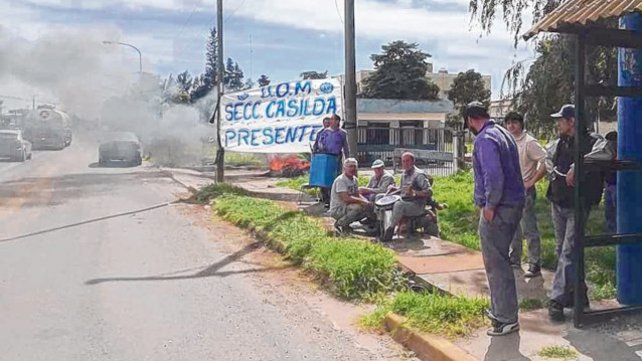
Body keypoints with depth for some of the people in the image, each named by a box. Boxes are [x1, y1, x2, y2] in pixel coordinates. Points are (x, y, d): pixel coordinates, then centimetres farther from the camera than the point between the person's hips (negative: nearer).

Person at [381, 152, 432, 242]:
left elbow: (429, 192, -16)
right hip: (404, 203, 8)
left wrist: (414, 192, -28)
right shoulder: (404, 175, 15)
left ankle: (390, 230, -24)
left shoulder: (419, 175, -10)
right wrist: (393, 188, 7)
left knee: (399, 205, -33)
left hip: (417, 205, -8)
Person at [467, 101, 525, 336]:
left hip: (497, 210, -10)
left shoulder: (484, 139, -15)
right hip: (514, 204, 10)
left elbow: (494, 175, -25)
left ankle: (507, 319, 3)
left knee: (496, 263, -3)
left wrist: (490, 206, -18)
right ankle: (499, 309, 31)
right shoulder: (504, 133, 15)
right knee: (499, 259, 20)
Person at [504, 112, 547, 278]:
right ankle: (514, 261, 28)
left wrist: (531, 182, -17)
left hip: (525, 191, -8)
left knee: (529, 229, -5)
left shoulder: (529, 142, -11)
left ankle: (535, 265, 0)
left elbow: (545, 162, -19)